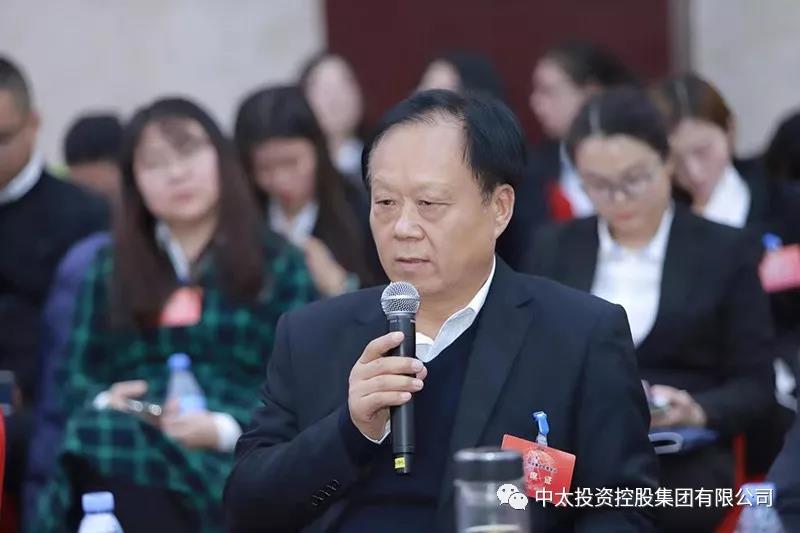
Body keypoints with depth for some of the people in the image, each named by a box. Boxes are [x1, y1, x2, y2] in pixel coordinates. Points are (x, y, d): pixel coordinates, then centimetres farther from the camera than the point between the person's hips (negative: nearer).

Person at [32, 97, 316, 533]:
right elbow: (76, 375, 21)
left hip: (229, 464, -3)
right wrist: (104, 401, -5)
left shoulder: (277, 264, 13)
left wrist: (224, 429, -13)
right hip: (118, 451, 3)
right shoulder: (111, 267, 24)